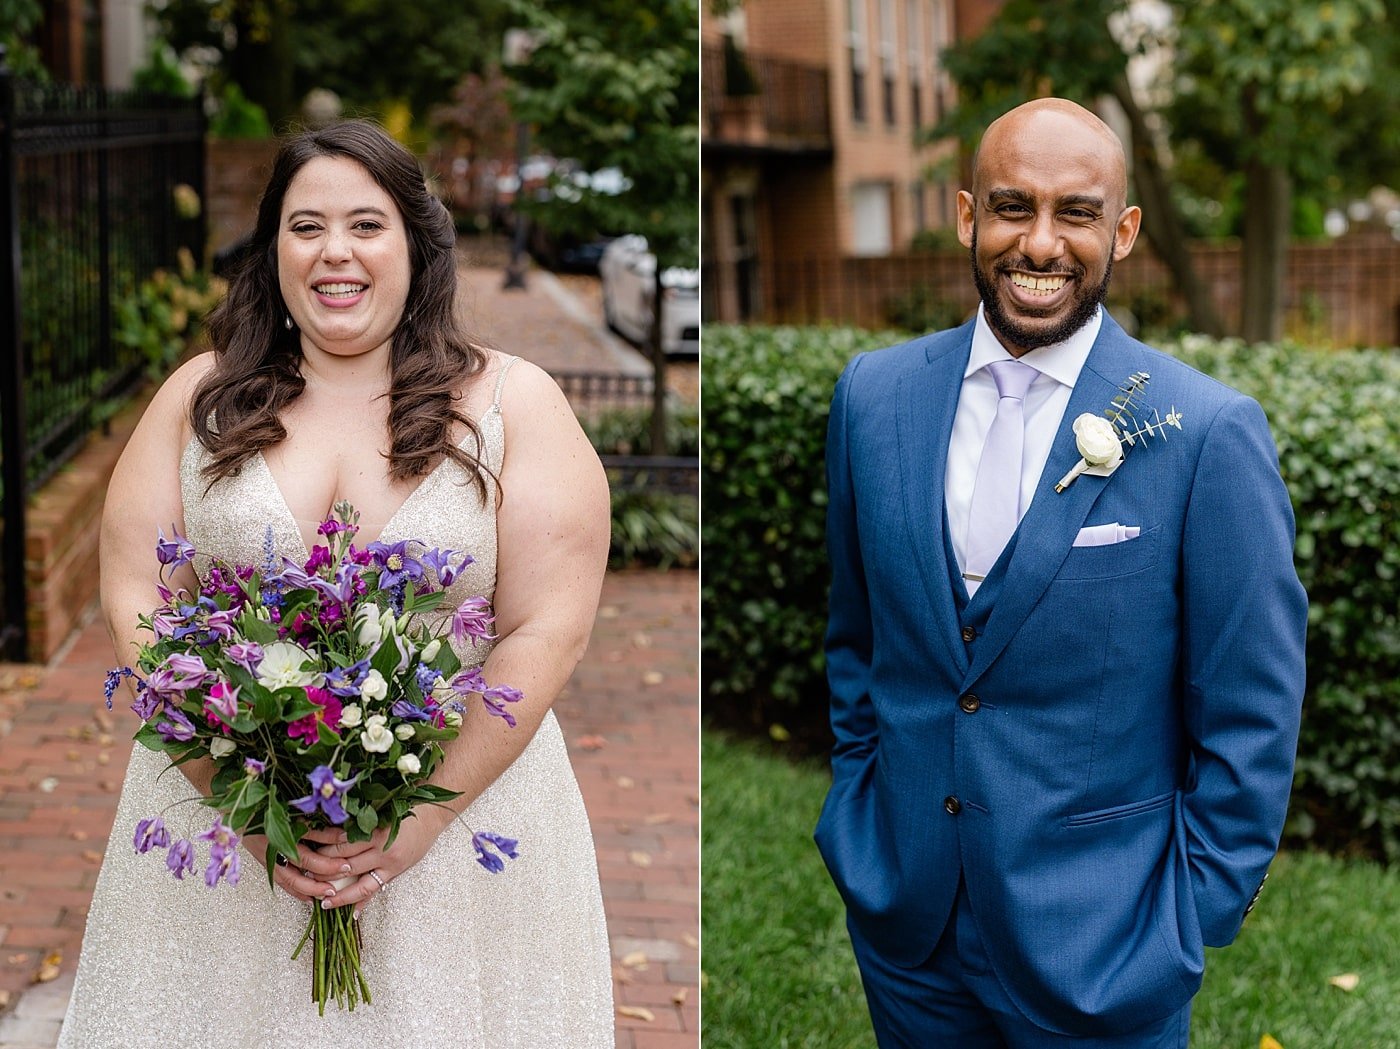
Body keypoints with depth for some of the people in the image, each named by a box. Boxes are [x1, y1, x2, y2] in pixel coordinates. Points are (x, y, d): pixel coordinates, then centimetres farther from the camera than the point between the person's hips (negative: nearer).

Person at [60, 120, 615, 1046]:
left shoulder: (509, 402, -1)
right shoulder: (201, 398, 4)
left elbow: (548, 630, -7)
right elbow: (136, 603, -2)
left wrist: (427, 810, -15)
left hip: (461, 805, -1)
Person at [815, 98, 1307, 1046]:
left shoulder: (1211, 433, -13)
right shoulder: (875, 394, 0)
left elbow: (1252, 720, -9)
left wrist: (1190, 928, -8)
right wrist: (854, 815, 9)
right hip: (900, 916, 4)